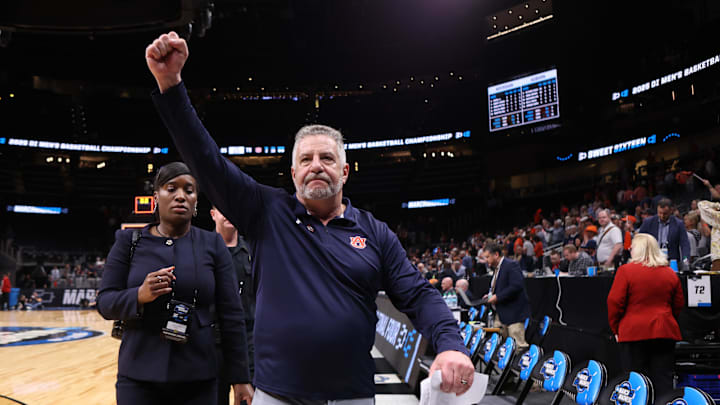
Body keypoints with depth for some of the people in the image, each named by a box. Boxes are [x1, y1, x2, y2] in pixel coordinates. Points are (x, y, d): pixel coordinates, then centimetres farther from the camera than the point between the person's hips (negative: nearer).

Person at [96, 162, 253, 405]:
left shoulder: (213, 245, 0)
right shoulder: (129, 241, 2)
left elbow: (231, 315, -1)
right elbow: (105, 303, 1)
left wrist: (240, 378, -3)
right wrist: (140, 295, -20)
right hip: (138, 377, 0)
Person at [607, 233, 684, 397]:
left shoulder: (626, 270, -6)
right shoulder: (670, 273, 8)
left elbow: (614, 302, -8)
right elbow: (679, 305, 15)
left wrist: (615, 328, 3)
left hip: (634, 332, -4)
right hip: (665, 332, 4)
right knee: (664, 380, 8)